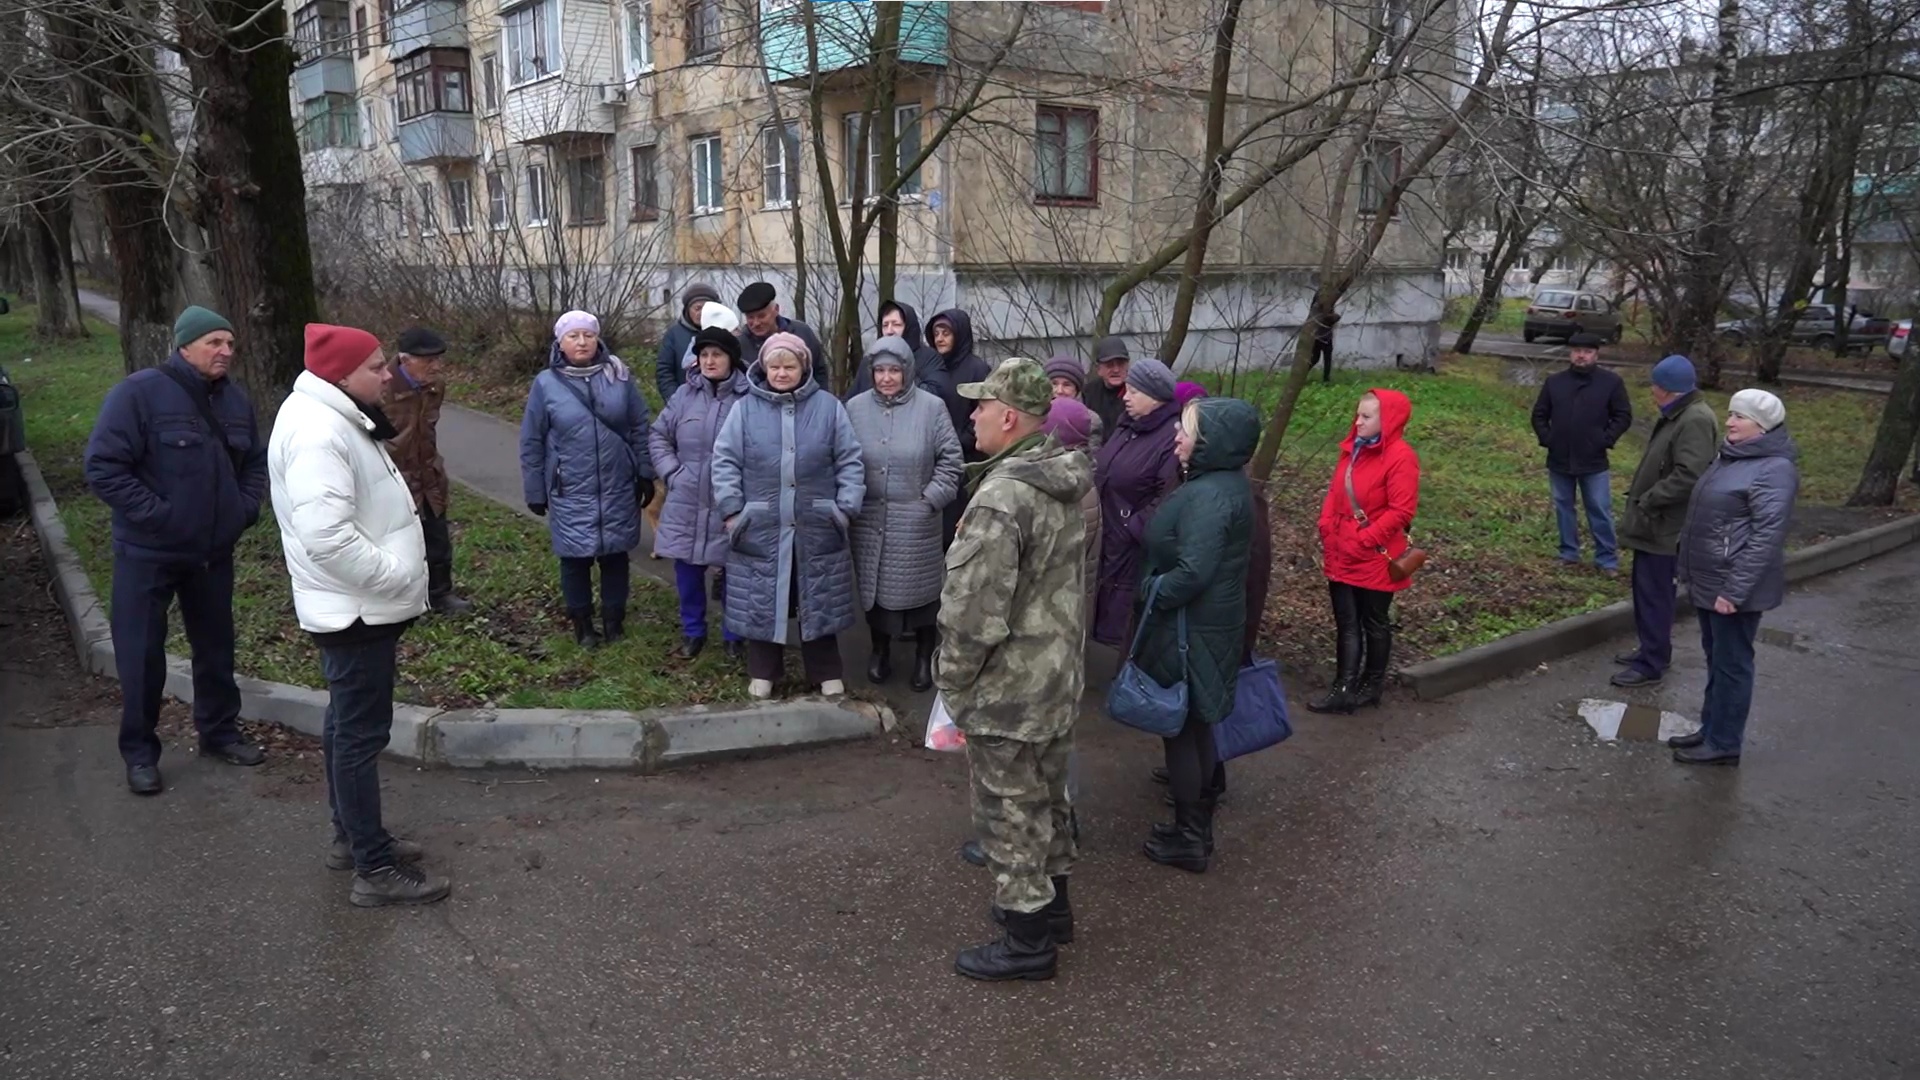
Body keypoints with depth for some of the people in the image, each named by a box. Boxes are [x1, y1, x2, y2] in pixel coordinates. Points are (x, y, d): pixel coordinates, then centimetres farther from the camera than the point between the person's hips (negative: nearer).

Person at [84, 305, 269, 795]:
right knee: (142, 654, 3)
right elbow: (103, 465, -18)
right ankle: (139, 751, 17)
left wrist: (246, 508, 3)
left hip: (214, 552, 5)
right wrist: (153, 514, -19)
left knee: (216, 646, 15)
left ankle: (219, 733, 31)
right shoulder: (139, 392, -15)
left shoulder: (234, 397, 3)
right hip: (148, 553, -5)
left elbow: (255, 461, 17)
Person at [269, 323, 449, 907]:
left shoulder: (336, 416, 11)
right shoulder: (317, 432, -24)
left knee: (347, 723, 20)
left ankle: (353, 836, 35)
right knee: (362, 733, -3)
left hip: (361, 607, 11)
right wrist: (397, 576, -22)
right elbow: (327, 536, -32)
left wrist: (396, 579, 16)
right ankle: (376, 869, 7)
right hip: (357, 611, -11)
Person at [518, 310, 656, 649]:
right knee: (576, 558, 7)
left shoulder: (618, 376, -1)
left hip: (618, 488, 1)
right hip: (570, 492, -1)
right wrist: (535, 491, 2)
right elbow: (531, 443, 1)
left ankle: (614, 619, 27)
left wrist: (645, 474, 5)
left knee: (615, 554, 11)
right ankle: (582, 623, 24)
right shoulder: (546, 383, -4)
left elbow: (639, 428, 6)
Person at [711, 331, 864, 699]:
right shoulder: (745, 409, 1)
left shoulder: (828, 407, 1)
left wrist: (845, 508, -3)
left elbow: (850, 462, 3)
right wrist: (731, 511, -7)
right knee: (762, 600, 9)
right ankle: (762, 672, 25)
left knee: (819, 601, 10)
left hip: (816, 528, 0)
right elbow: (725, 462, 0)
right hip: (760, 528, 0)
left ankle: (827, 674, 23)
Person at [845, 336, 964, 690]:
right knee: (873, 586, 13)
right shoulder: (855, 407, 0)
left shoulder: (931, 407, -7)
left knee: (920, 588, 7)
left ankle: (924, 656, 25)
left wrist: (932, 498, -8)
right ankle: (880, 650, 32)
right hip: (869, 519, 2)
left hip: (916, 521, -2)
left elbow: (950, 459, -3)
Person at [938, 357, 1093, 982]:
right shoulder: (1067, 485, 3)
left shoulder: (1001, 497, -27)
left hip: (1007, 692, -9)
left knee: (1009, 813, 7)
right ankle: (1051, 904, 42)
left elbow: (973, 612, -27)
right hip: (1061, 678, 9)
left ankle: (1028, 942, 21)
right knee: (1047, 796, 24)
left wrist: (952, 680, -12)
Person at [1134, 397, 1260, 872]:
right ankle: (1197, 822, 35)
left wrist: (1150, 595, -16)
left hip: (1191, 631, -10)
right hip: (1211, 623, 10)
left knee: (1181, 727, 4)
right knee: (1195, 725, 20)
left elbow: (1192, 572, -30)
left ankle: (1190, 839, 17)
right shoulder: (1226, 482, 7)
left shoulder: (1209, 495, -24)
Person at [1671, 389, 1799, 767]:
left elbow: (1766, 537, -23)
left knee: (1731, 663, 3)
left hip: (1734, 586, -9)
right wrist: (1691, 570, 20)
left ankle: (1724, 743, 14)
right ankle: (1711, 729, 31)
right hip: (1709, 581, 9)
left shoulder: (1774, 469, -18)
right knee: (1715, 659, 18)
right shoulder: (1732, 457, 11)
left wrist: (1735, 590, -24)